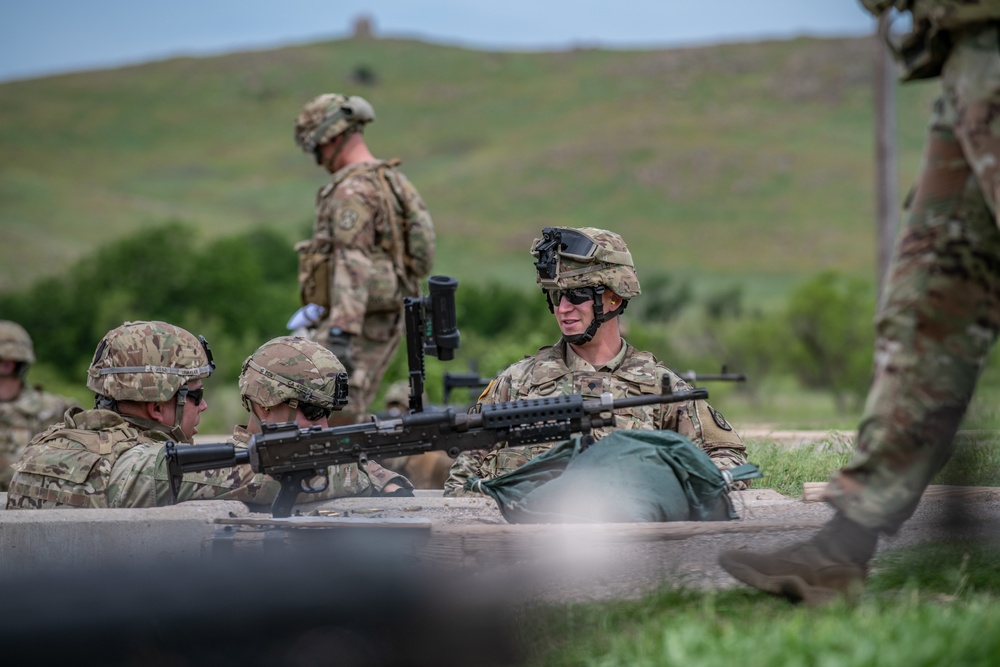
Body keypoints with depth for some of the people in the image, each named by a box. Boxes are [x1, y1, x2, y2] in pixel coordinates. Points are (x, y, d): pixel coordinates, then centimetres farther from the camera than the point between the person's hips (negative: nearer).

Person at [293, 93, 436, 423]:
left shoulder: (353, 190, -15)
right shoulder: (396, 182, 16)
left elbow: (353, 266, -24)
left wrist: (341, 333, -30)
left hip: (355, 325, -10)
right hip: (388, 321, 10)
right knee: (349, 419, 14)